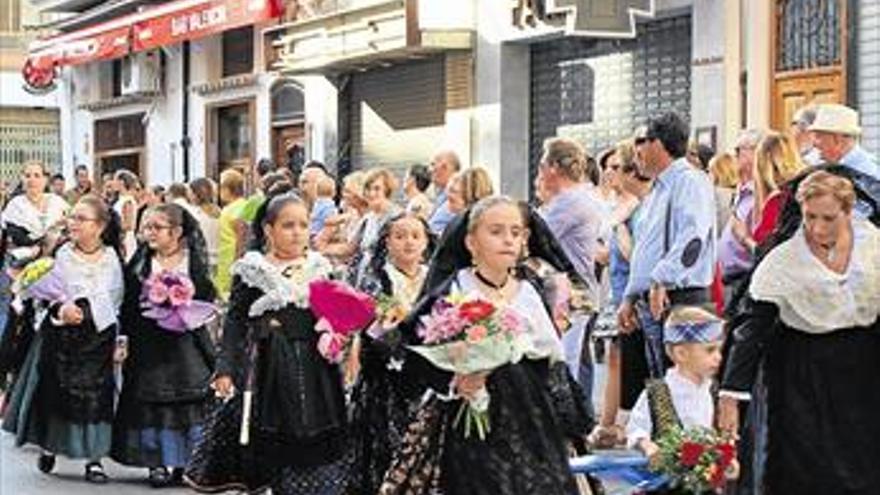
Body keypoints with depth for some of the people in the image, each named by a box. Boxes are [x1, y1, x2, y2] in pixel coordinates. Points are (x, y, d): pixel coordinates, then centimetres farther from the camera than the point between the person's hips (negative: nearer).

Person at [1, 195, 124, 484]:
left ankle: (94, 459, 8)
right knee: (57, 393, 5)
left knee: (95, 397, 0)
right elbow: (49, 295, -2)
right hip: (63, 335, 0)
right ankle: (49, 446, 27)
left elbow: (119, 302, 2)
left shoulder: (111, 258, -1)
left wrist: (120, 340, -4)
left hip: (99, 335, 0)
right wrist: (60, 310, -23)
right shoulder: (64, 256, -2)